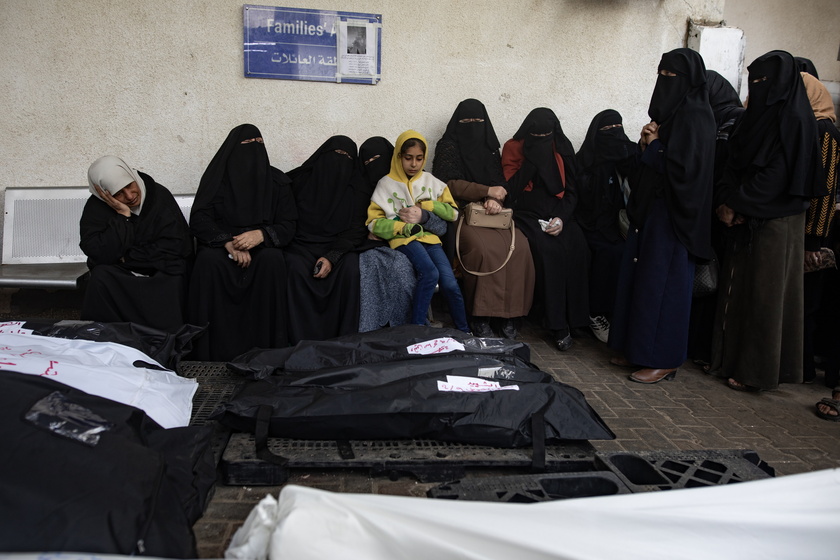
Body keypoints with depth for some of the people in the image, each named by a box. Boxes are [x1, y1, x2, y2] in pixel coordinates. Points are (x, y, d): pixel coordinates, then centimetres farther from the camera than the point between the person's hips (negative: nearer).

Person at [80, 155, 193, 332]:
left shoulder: (159, 195, -6)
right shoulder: (95, 208, -5)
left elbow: (177, 246, -12)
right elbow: (101, 255, -18)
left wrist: (128, 257, -11)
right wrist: (123, 216, -20)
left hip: (160, 273, -1)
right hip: (118, 276, 1)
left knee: (172, 278, -33)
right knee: (100, 277, -29)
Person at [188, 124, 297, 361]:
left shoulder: (277, 180, 5)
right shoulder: (216, 177, 3)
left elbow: (287, 225, -1)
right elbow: (198, 220, -5)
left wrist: (261, 234, -23)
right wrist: (228, 243, -24)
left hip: (262, 246, 0)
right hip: (220, 245, 0)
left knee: (272, 259, -34)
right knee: (208, 260, -34)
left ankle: (267, 348, -28)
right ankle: (211, 349, -29)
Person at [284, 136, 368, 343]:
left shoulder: (358, 190, 7)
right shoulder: (299, 179, 6)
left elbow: (357, 229, -2)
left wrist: (332, 257, -17)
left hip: (338, 246, 1)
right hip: (301, 245, 0)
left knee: (350, 268, -31)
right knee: (296, 268, -32)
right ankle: (302, 342, -27)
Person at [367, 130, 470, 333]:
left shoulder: (431, 181, 13)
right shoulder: (386, 184, 5)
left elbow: (453, 212, 8)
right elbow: (374, 223, -1)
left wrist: (424, 210, -7)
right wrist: (405, 227, -15)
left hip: (429, 236, 3)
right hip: (403, 239, -3)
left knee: (450, 284, -18)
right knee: (430, 273, -31)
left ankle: (464, 332, 1)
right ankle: (416, 329, -23)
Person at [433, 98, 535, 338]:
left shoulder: (490, 146, 20)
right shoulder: (448, 146, 5)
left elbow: (500, 182, 12)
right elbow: (450, 184, -6)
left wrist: (495, 199, -11)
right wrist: (487, 191, -11)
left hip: (494, 214, 5)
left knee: (520, 245, -24)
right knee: (483, 247, -34)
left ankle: (508, 312, -17)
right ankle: (480, 316, -24)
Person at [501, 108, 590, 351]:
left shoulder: (562, 148, 10)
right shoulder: (514, 148, 3)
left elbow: (571, 191, 9)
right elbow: (511, 190, -7)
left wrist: (562, 218, -9)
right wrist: (531, 159, -13)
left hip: (558, 213, 3)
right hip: (527, 214, -3)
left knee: (577, 246, -29)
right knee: (547, 249, -33)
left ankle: (574, 316, -17)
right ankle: (556, 324, -27)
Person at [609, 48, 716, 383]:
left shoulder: (695, 116, -13)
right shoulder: (669, 111, 15)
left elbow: (682, 167, -21)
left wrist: (652, 146, -9)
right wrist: (646, 143, -2)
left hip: (674, 213, -10)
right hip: (651, 207, 10)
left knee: (664, 282, -4)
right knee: (638, 276, 12)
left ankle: (663, 360, 6)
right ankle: (638, 349, 22)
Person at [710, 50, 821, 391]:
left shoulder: (793, 120, -12)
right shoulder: (760, 115, 13)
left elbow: (776, 175, -20)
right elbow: (735, 164, 9)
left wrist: (736, 204, -16)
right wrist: (726, 200, -5)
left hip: (775, 221, -8)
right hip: (746, 218, 8)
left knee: (765, 293, -1)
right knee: (738, 287, 11)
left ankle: (758, 371, 9)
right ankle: (733, 358, 22)